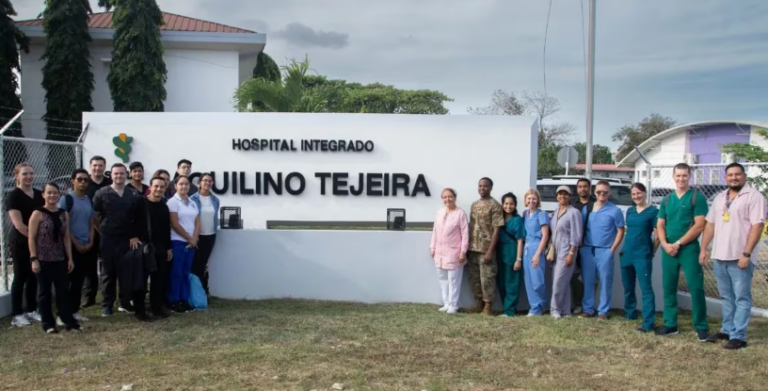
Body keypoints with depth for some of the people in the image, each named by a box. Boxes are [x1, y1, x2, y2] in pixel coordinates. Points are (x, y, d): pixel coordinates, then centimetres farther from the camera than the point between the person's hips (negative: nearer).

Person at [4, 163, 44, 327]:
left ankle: (31, 310, 21)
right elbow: (19, 224, -16)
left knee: (33, 277, 10)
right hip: (20, 242, -6)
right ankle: (16, 315, 7)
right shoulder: (13, 196, -10)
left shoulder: (39, 194, 9)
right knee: (20, 277, -1)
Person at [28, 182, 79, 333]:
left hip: (60, 260, 4)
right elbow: (31, 238, -9)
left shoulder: (63, 214, 6)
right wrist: (34, 259, -14)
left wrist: (70, 258, 6)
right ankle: (48, 323, 13)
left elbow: (66, 238, 9)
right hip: (43, 260, -4)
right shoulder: (37, 214, -7)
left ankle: (69, 320, 16)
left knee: (63, 290, 8)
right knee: (44, 291, 5)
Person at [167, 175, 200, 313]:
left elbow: (197, 223, 10)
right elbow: (174, 224, -11)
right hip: (177, 241, -6)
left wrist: (194, 239, -7)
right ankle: (174, 301, 4)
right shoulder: (173, 202, -5)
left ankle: (184, 300, 13)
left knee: (186, 272, 8)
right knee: (176, 272, -2)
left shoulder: (193, 203, 13)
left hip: (191, 243, 6)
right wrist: (189, 238, -9)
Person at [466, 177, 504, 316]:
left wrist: (490, 251, -17)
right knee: (474, 277, 11)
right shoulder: (474, 205, 13)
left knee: (487, 278, -1)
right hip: (473, 248, 7)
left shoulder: (495, 205, -8)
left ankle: (488, 305, 10)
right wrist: (467, 247, 10)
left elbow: (496, 229, -12)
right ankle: (479, 302, 23)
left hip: (486, 249, -7)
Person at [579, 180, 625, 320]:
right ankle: (587, 309, 16)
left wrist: (612, 249, -6)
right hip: (587, 250, 3)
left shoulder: (615, 210, -1)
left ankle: (603, 311, 9)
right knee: (587, 281, 7)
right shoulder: (587, 209, 9)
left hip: (605, 251, -3)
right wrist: (581, 247, 4)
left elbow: (620, 231, 0)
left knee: (605, 281, 1)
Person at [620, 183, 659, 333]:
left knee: (646, 288, -9)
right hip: (626, 254, 7)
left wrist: (651, 253, -3)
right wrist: (625, 248, 15)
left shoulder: (653, 211, -5)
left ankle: (649, 322, -11)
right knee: (628, 287, 17)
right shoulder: (630, 211, 12)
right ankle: (630, 313, 35)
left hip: (642, 255, -6)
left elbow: (657, 235, -5)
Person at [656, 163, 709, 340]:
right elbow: (660, 225, 11)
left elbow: (699, 226, -11)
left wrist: (678, 243, -13)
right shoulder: (666, 199, 12)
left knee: (695, 288, -5)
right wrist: (665, 244, -6)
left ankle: (702, 327, 4)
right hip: (668, 250, 5)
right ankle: (670, 324, 16)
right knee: (668, 288, 8)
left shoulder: (697, 197, -3)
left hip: (689, 249, -5)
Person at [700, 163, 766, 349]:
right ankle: (727, 330, 25)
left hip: (740, 257, -7)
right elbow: (710, 224, 17)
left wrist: (746, 254, -19)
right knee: (727, 297, 15)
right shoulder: (720, 198, 15)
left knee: (741, 298, -2)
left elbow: (757, 226, -14)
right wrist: (703, 249, 11)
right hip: (720, 257, 7)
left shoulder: (754, 196, -7)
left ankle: (738, 336, 0)